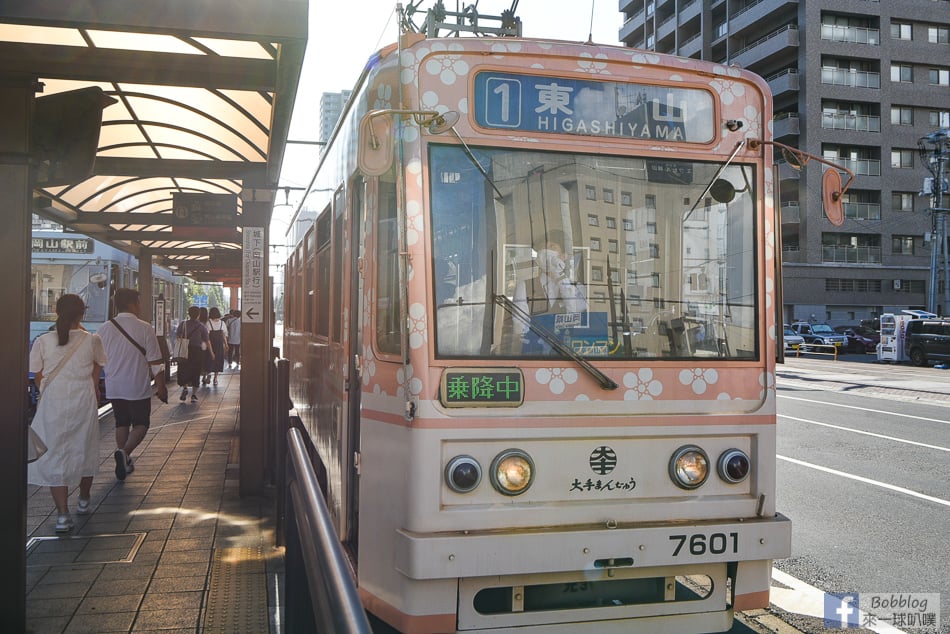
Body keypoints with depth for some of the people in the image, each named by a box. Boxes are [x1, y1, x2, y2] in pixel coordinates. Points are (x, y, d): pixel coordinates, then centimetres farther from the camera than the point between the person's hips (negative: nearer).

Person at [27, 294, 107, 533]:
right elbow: (96, 375, 2)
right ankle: (83, 500, 36)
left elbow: (39, 378, 1)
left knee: (55, 456, 5)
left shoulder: (43, 341, -7)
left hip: (53, 404, -1)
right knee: (85, 451, 20)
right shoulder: (92, 341, -7)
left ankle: (63, 513, -2)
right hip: (84, 403, 1)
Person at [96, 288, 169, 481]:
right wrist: (161, 386, -1)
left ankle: (124, 461, 19)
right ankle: (124, 451, -16)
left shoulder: (105, 328, 1)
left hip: (113, 387, 4)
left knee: (121, 423, 17)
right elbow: (155, 362, -10)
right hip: (138, 387, -4)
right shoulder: (144, 328, -11)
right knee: (141, 424, 7)